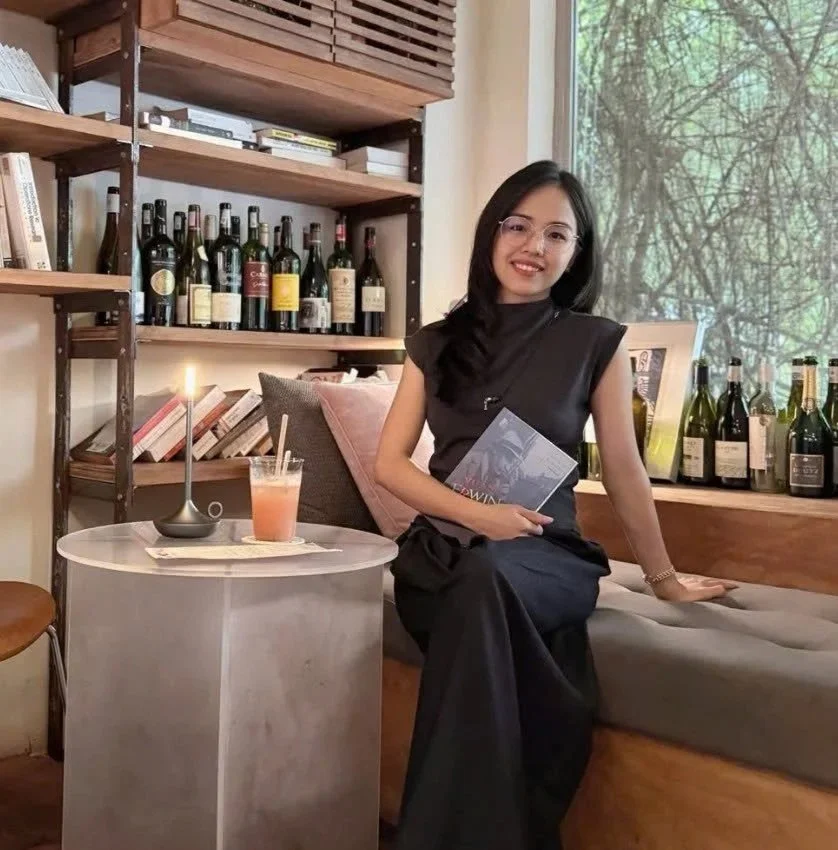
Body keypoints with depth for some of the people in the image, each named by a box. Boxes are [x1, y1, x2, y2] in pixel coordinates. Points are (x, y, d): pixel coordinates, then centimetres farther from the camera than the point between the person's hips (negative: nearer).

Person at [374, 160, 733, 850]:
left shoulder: (597, 342, 3)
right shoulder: (436, 344, 10)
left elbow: (623, 470, 10)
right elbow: (390, 464, 6)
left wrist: (662, 576, 17)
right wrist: (474, 513, -11)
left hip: (548, 556, -2)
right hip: (442, 548, 2)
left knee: (486, 576, -38)